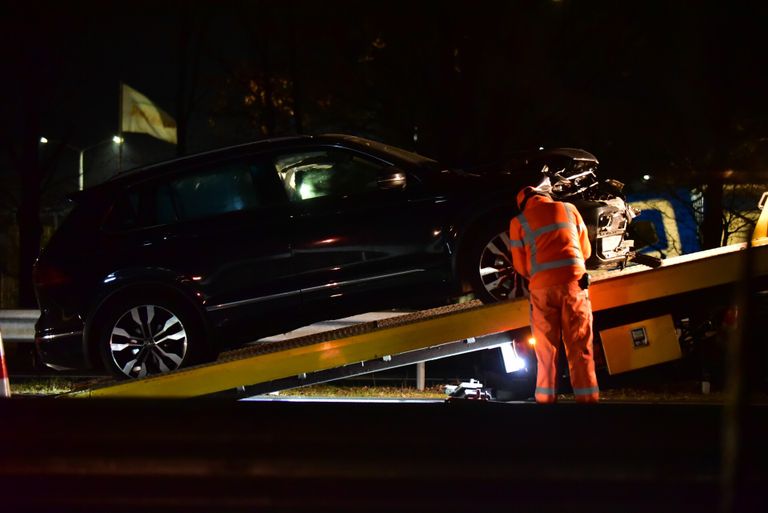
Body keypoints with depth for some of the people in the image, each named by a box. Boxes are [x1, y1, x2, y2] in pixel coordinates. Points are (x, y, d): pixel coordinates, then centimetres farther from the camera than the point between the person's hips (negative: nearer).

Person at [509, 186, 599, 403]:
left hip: (542, 287, 0)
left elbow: (520, 265, 10)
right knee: (580, 346, 1)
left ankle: (546, 399, 3)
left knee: (546, 350, 7)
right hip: (574, 280, 0)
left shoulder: (519, 222, 8)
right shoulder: (569, 209, 13)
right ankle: (587, 399, -5)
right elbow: (586, 250, 17)